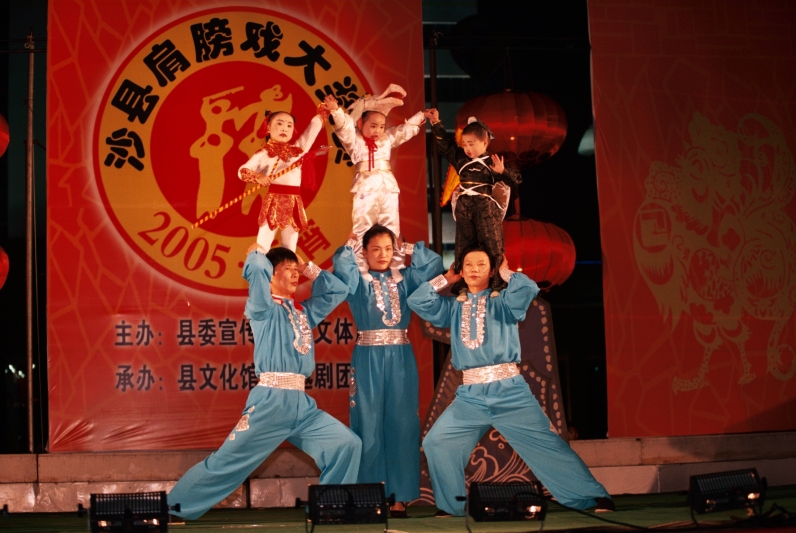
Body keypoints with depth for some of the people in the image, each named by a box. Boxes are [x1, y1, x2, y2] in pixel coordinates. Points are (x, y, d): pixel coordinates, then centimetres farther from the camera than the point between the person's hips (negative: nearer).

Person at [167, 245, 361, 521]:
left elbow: (338, 290, 26)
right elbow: (257, 269, -18)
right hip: (270, 401, -6)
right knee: (227, 461, -3)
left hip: (302, 404, 6)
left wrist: (310, 268, 19)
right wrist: (258, 251, 4)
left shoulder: (304, 311, 19)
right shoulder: (264, 307, 0)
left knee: (347, 444, -3)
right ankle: (172, 509, 9)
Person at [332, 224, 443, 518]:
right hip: (368, 359, -2)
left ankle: (400, 495, 6)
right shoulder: (358, 281, 4)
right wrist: (352, 243, 1)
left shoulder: (404, 280, 13)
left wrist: (408, 248, 11)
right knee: (369, 425, 0)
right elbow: (340, 263, -15)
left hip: (400, 358, 3)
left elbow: (433, 264, 5)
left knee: (402, 425, 1)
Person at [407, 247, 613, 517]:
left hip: (509, 390, -3)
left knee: (546, 444, -5)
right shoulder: (453, 307, 14)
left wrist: (505, 272, 1)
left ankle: (594, 496, 2)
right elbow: (416, 300, 7)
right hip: (470, 396, 4)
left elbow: (528, 289, -16)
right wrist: (446, 278, 12)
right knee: (436, 442, -6)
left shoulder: (503, 301, 4)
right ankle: (451, 505, 9)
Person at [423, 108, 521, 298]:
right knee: (463, 248, 6)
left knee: (492, 247, -1)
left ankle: (497, 286, 3)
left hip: (487, 209, -5)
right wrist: (436, 123, 11)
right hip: (464, 209, 5)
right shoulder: (460, 159, 9)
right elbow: (444, 143, 16)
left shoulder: (493, 162, -3)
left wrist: (502, 172, -25)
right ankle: (463, 287, 11)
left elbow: (516, 179, -8)